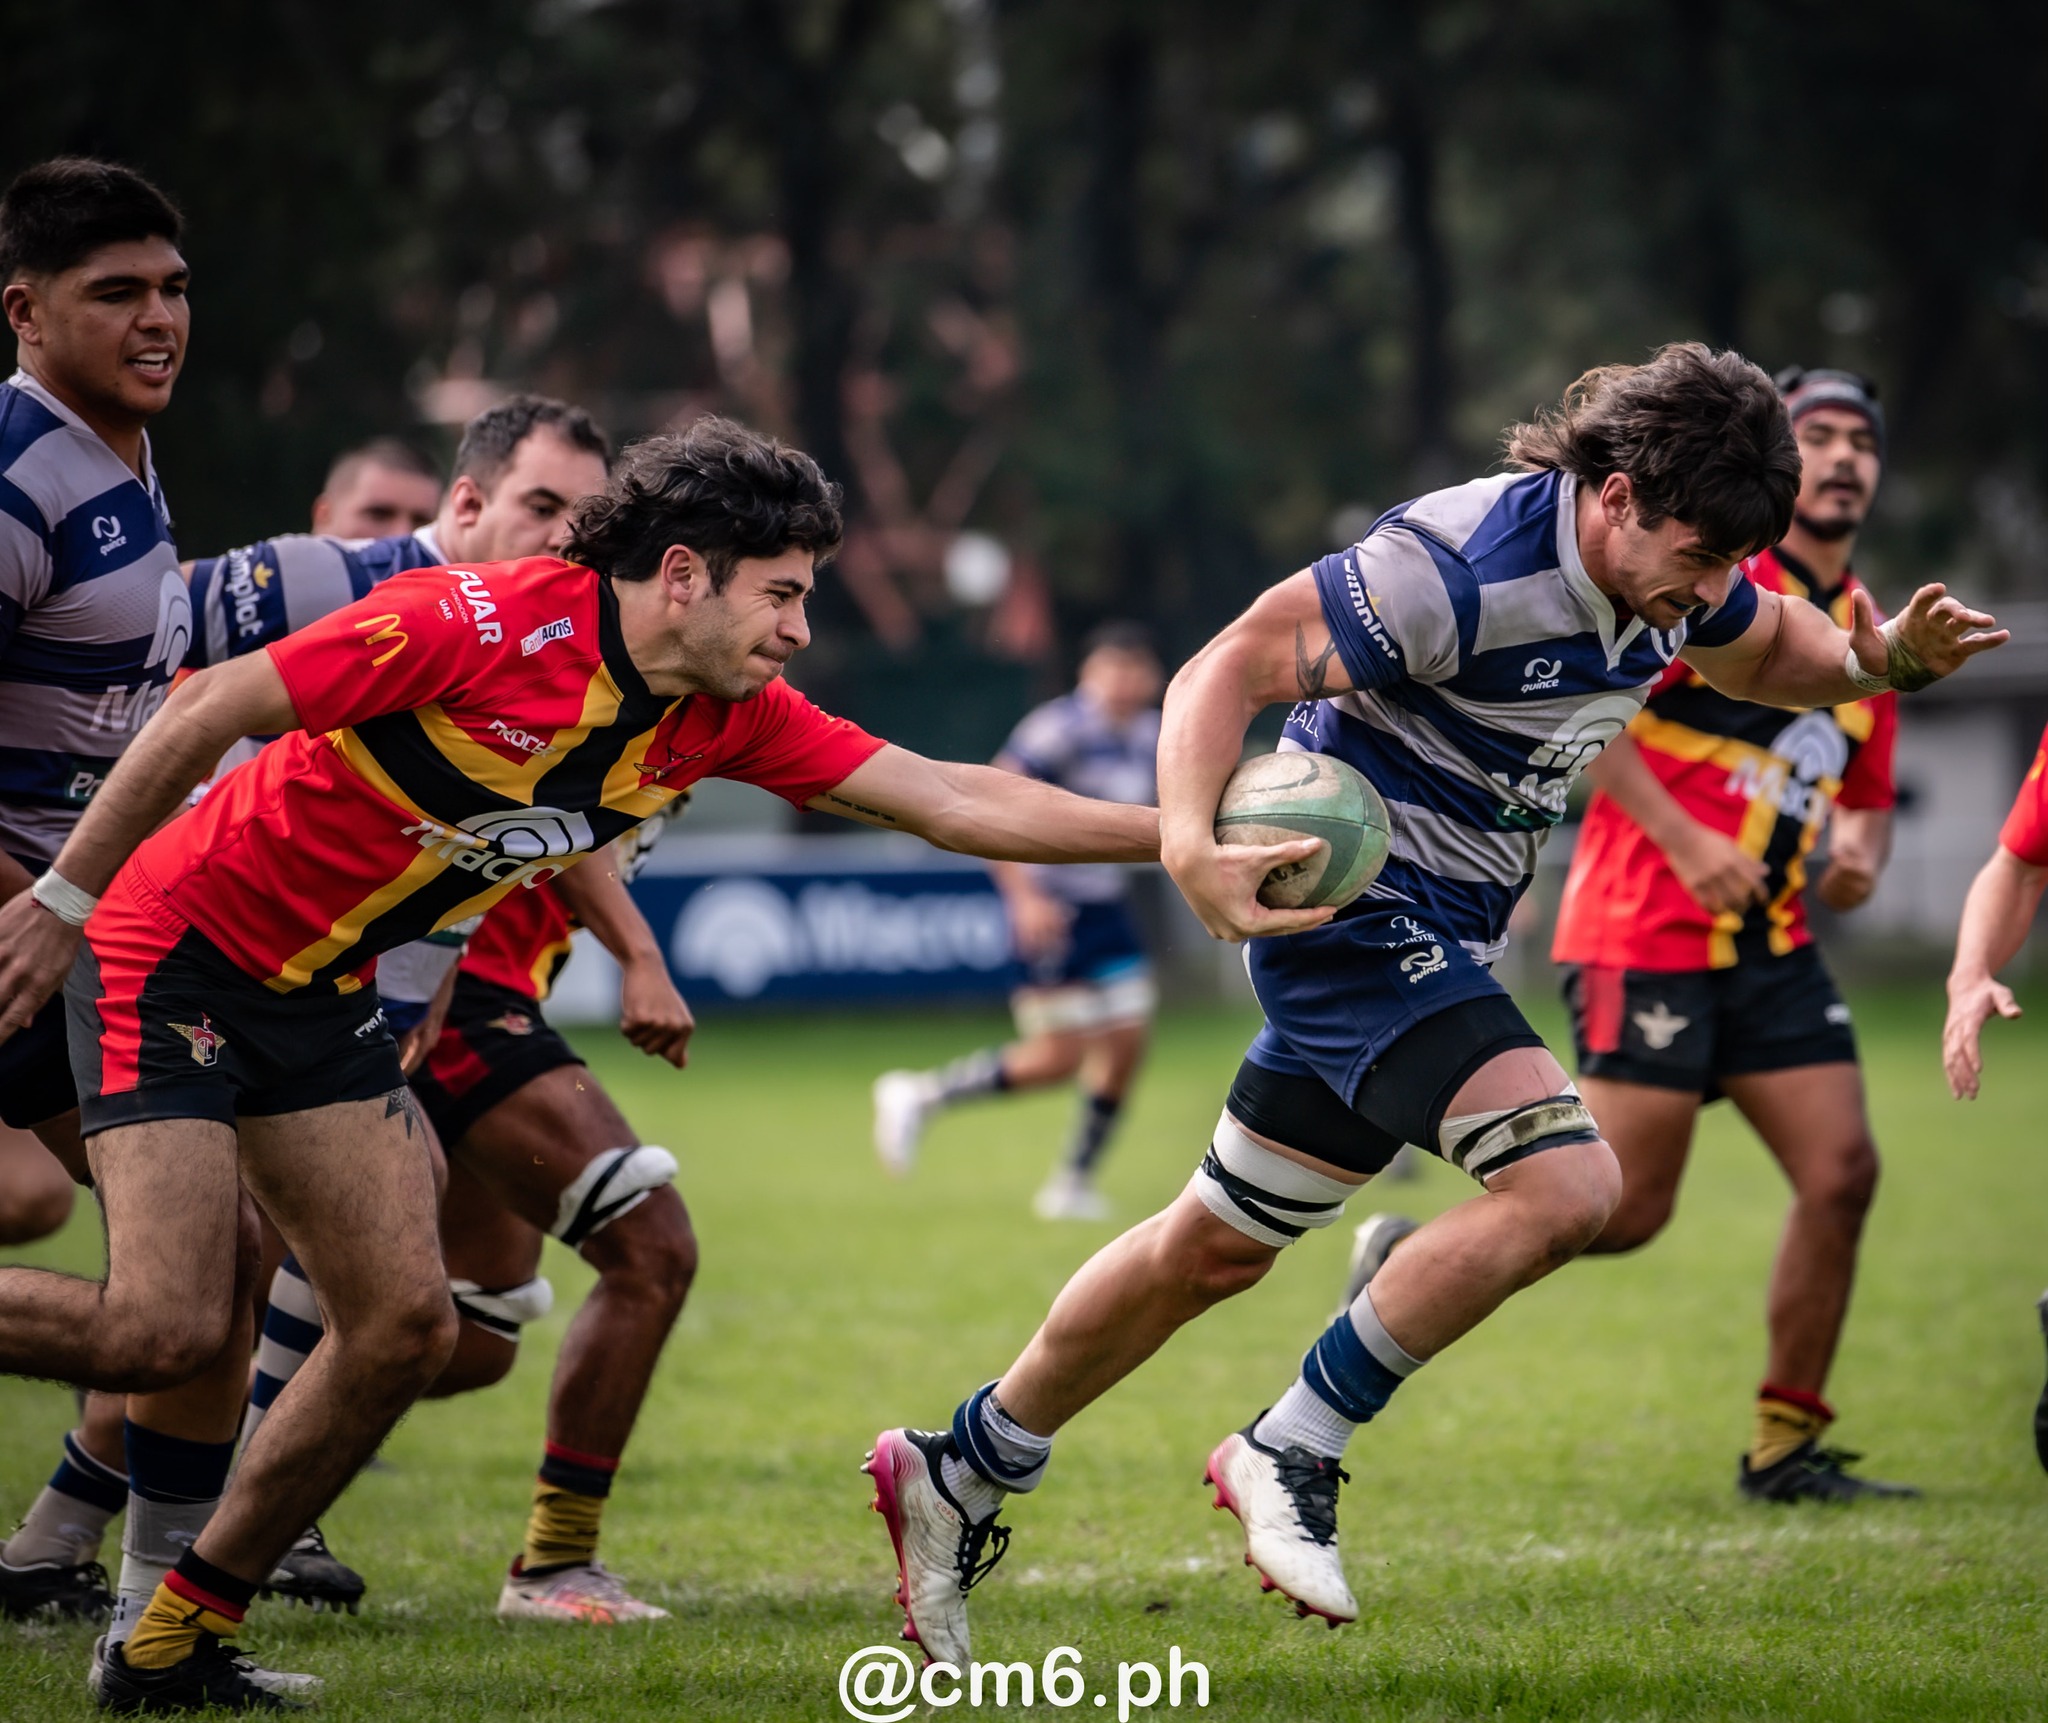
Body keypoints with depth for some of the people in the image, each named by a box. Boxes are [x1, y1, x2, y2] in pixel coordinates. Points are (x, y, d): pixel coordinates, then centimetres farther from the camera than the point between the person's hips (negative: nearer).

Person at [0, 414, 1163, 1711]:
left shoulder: (727, 719, -3)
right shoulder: (482, 622, -25)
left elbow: (950, 799, 0)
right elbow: (211, 710, -19)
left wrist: (1174, 832, -7)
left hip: (321, 995, 8)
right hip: (178, 942, -8)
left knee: (406, 1325, -1)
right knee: (163, 1328, -20)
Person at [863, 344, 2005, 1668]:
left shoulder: (1675, 564, 0)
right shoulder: (1466, 563, -26)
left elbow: (1774, 656, 22)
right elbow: (1232, 666, -25)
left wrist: (1893, 658, 0)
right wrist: (1191, 845, -40)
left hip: (1435, 941, 9)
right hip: (1356, 908, -9)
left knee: (1218, 1249, 18)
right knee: (1565, 1183, -24)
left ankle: (958, 1473, 32)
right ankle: (1290, 1454, -12)